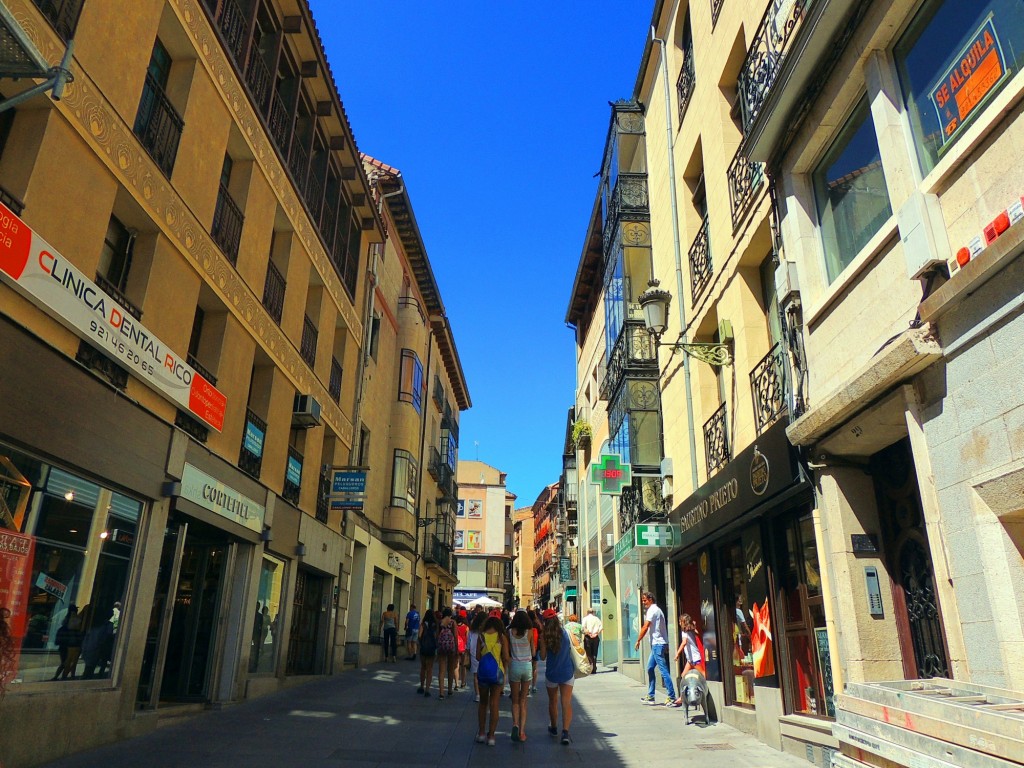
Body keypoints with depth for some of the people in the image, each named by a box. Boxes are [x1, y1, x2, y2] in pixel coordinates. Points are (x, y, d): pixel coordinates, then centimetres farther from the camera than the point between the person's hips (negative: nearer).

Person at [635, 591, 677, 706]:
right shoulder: (656, 609, 19)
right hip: (657, 644, 10)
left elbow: (645, 628, -15)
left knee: (664, 671, -9)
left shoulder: (652, 610, -12)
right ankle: (650, 696, 19)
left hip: (658, 644, -10)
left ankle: (672, 698, -9)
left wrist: (638, 641, -6)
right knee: (650, 668, 14)